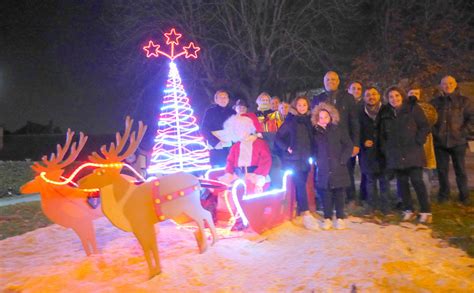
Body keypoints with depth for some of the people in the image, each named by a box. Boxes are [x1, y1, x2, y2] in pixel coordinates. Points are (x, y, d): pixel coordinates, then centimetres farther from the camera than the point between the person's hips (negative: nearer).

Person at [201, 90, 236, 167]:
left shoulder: (232, 112, 14)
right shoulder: (210, 112, 4)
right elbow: (204, 130, -1)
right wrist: (216, 142, -13)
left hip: (231, 147, 3)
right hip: (216, 148, -3)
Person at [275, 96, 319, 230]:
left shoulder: (310, 120, 10)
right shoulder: (290, 121, -2)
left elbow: (312, 139, 18)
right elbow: (278, 137, -1)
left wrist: (311, 153, 7)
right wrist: (287, 148, -10)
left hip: (306, 157, 4)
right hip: (293, 158, -4)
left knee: (301, 184, 6)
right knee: (300, 184, -12)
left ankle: (299, 210, 19)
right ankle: (306, 214, -14)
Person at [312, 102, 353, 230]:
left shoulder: (339, 130, 2)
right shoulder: (316, 133, 7)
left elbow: (349, 146, 3)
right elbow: (315, 150, 16)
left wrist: (342, 160, -5)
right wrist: (317, 160, 1)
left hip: (338, 169, -1)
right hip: (323, 170, 1)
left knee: (339, 194, 5)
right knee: (326, 195, 3)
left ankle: (340, 218, 15)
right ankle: (327, 218, 13)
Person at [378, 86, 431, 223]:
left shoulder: (413, 108, -2)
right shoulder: (385, 113, 7)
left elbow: (425, 127, -1)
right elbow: (381, 133, 16)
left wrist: (418, 142, -9)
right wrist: (384, 149, 8)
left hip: (413, 152, -3)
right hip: (395, 154, 3)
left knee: (417, 181, -6)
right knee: (402, 182, 7)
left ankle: (426, 211, 5)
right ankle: (408, 210, 18)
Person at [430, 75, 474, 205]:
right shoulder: (435, 102, 8)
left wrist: (463, 133, -9)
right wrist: (434, 132, -1)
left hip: (458, 142, -1)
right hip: (440, 142, 2)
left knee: (460, 170, 6)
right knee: (442, 170, 8)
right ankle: (444, 194, 21)